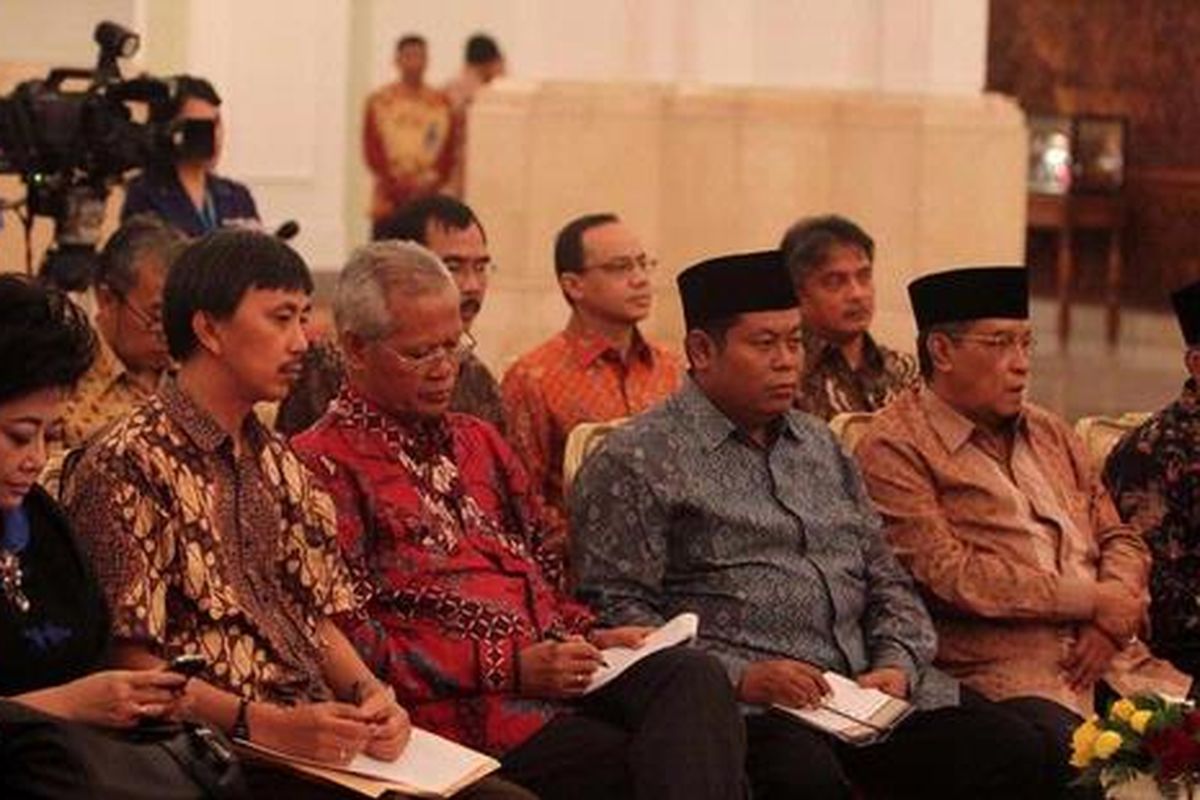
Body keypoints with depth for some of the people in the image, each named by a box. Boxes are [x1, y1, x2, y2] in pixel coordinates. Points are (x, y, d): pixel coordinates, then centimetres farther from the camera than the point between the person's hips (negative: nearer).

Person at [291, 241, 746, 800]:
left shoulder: (478, 441, 27)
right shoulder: (322, 466, 1)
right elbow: (350, 643, -8)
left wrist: (587, 637, 9)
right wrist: (510, 669, -12)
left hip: (557, 669, 7)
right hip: (460, 705, -7)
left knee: (694, 675, -26)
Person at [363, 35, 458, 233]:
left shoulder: (441, 103, 9)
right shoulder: (379, 101, 4)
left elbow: (449, 150, 6)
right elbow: (372, 149, 0)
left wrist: (434, 181, -9)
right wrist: (395, 183, -10)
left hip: (428, 197, 1)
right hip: (390, 200, -1)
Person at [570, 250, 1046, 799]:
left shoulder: (824, 450, 25)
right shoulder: (635, 462, 3)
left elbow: (887, 585, 26)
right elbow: (615, 610, -5)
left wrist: (897, 665, 4)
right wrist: (740, 677, -15)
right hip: (741, 704, -6)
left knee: (1011, 752, -16)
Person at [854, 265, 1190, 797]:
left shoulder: (1050, 434, 24)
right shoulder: (895, 450, 1)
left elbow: (1120, 539, 22)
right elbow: (947, 575, -9)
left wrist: (1114, 620, -1)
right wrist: (1094, 601, -7)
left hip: (1111, 658, 7)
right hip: (1003, 672, -7)